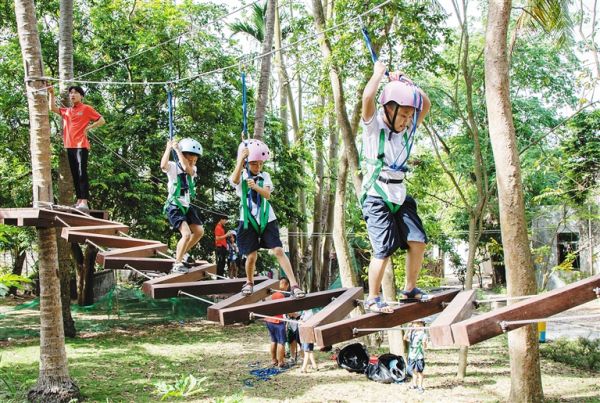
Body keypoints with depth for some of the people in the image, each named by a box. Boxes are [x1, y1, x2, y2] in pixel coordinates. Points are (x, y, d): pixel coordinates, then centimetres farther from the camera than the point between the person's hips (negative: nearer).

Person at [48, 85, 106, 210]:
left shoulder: (86, 108, 2)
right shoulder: (66, 111, 19)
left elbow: (102, 120, 0)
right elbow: (52, 108, 17)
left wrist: (88, 128, -7)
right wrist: (51, 94, 10)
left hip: (81, 146, -7)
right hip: (70, 147, 7)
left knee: (82, 173, -13)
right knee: (75, 175, 6)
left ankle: (84, 202, -18)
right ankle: (79, 201, 9)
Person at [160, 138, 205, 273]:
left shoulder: (192, 170, 3)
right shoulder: (172, 167, -9)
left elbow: (187, 168, -23)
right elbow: (163, 165, -34)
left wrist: (177, 149, -19)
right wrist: (169, 148, -23)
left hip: (187, 206, 7)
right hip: (174, 207, -7)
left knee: (199, 232, 5)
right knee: (186, 234, -20)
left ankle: (180, 254, 24)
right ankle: (177, 264, -9)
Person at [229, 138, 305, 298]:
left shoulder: (265, 176, 4)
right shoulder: (241, 176, -1)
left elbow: (267, 194, -14)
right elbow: (235, 180, -27)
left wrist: (255, 186, -33)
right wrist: (241, 158, -32)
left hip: (267, 219, 1)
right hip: (248, 220, -1)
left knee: (279, 251, -10)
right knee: (251, 256, -1)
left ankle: (294, 285, -11)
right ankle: (249, 282, 28)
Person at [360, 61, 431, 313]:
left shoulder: (406, 131, 9)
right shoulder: (374, 127, -8)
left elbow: (425, 105, 13)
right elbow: (368, 97, -24)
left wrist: (406, 83, 6)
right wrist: (379, 72, -9)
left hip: (400, 197, 7)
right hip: (376, 199, -7)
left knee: (418, 242, 2)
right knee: (383, 250, -11)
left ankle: (410, 289, 20)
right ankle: (372, 299, 3)